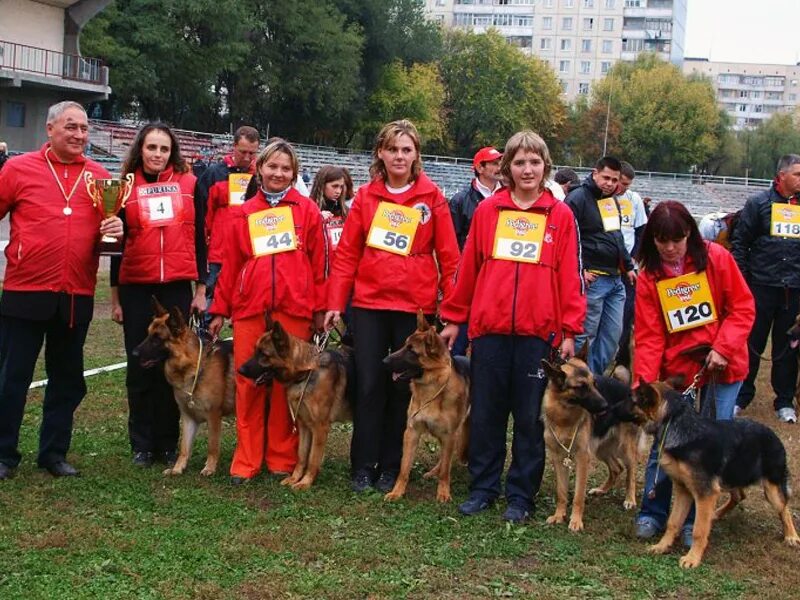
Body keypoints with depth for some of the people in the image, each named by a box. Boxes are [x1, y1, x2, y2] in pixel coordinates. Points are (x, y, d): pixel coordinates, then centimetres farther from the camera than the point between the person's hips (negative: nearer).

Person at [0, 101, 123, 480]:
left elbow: (113, 223, 14)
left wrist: (116, 229, -7)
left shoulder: (99, 176, 7)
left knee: (67, 377, 13)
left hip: (77, 296, 3)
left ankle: (54, 452, 26)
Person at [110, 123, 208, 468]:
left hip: (177, 287, 0)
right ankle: (142, 444, 15)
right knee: (140, 365, 6)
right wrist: (115, 297, 6)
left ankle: (168, 444, 13)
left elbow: (199, 238, 8)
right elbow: (117, 243, 7)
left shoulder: (188, 184, 4)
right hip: (136, 288, 0)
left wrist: (201, 289, 5)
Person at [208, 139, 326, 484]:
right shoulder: (243, 214, 13)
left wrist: (320, 308, 1)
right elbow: (229, 264, 14)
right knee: (248, 383, 2)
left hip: (294, 309, -2)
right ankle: (246, 461, 10)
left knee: (288, 384, 3)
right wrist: (219, 309, 11)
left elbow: (319, 262, 5)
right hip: (249, 308, 2)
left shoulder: (307, 210, 7)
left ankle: (282, 459, 13)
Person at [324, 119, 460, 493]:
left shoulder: (432, 197, 0)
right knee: (369, 385, 3)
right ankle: (363, 465, 14)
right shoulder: (366, 196, 4)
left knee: (403, 387, 7)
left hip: (415, 307, -1)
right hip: (369, 304, 1)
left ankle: (390, 466, 19)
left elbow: (448, 256, 0)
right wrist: (335, 303, 0)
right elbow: (347, 253, 5)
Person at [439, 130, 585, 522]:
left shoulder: (561, 216, 3)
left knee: (530, 417, 6)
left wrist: (569, 331, -3)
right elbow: (468, 268, 9)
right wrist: (453, 318, 10)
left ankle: (521, 496, 17)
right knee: (485, 413, 8)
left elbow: (570, 276, 2)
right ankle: (482, 488, 21)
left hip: (538, 332, -1)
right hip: (488, 328, 1)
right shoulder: (487, 210, 6)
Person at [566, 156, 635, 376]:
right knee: (585, 334, -5)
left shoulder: (612, 200, 17)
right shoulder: (578, 198, -10)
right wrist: (579, 271, -16)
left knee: (613, 333, 10)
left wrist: (628, 266, 24)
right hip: (592, 280, -8)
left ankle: (596, 377, 21)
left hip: (615, 279, 9)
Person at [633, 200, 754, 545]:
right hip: (675, 371, 1)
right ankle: (652, 513, 17)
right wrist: (643, 380, -17)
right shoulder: (649, 277, -3)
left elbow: (743, 308, -3)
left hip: (722, 368, -1)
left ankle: (694, 520, 14)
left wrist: (723, 348, -16)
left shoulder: (716, 259, -7)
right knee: (664, 443, 1)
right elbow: (649, 335, -6)